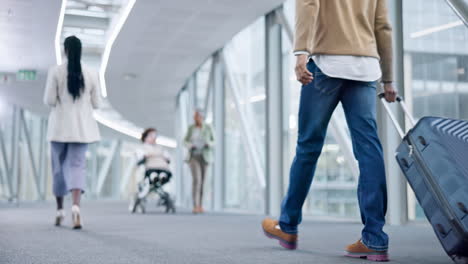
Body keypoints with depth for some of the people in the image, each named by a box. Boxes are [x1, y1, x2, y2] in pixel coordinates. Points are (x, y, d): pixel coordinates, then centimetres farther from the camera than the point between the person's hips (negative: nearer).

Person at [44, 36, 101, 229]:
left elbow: (49, 100, -8)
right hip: (82, 127, 1)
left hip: (60, 126, -1)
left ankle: (60, 210, 20)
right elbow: (96, 103, 5)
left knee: (59, 167, 12)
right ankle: (76, 205, -25)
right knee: (77, 166, -2)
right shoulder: (90, 74, 2)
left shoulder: (56, 71, -6)